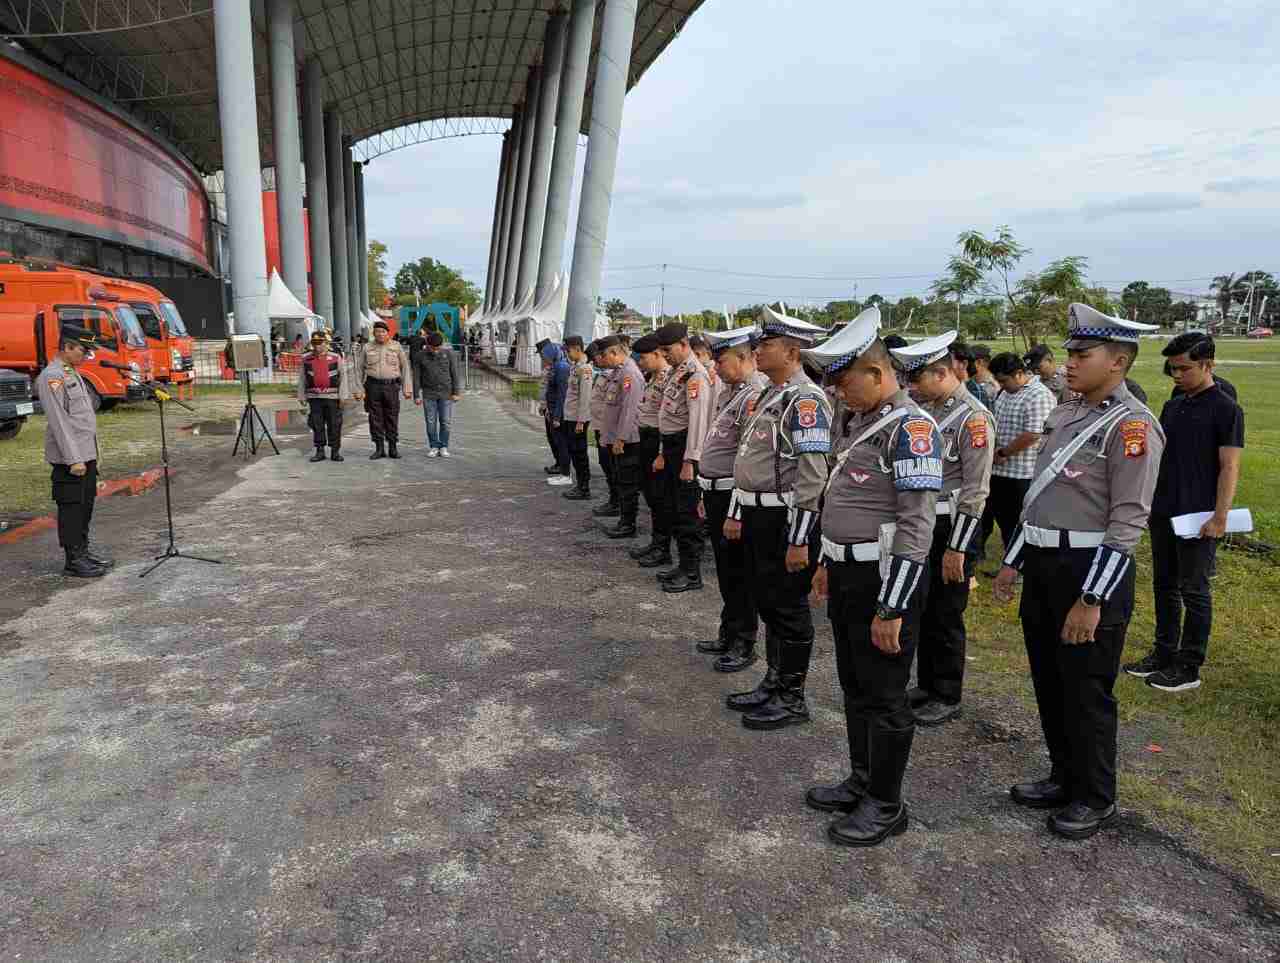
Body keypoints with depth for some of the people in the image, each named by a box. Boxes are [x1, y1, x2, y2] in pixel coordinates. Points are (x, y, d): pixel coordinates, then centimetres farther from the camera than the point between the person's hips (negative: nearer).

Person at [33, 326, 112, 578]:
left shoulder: (72, 373, 16)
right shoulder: (52, 377, -14)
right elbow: (59, 422, -19)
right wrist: (73, 459, -22)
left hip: (86, 453, 9)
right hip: (69, 458, -9)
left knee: (86, 504, 15)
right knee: (71, 506, -2)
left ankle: (83, 550, 26)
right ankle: (73, 560, 5)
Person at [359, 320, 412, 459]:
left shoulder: (396, 347, 6)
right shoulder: (368, 348, 9)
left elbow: (405, 368, 6)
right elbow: (362, 369, 11)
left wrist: (407, 388, 0)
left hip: (391, 386, -1)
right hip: (373, 386, 1)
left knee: (392, 418, 2)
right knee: (375, 418, 2)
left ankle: (392, 448, 11)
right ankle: (379, 448, 10)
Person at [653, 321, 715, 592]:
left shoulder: (696, 374, -16)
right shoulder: (676, 371, 15)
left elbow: (698, 420, -22)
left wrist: (689, 461, -24)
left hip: (685, 447, -10)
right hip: (671, 445, 10)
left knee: (686, 512, -4)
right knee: (674, 509, 16)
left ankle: (692, 574, 4)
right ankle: (684, 565, 27)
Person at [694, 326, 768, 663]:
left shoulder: (755, 395, -19)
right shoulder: (728, 391, 12)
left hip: (734, 496, -9)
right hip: (716, 493, 9)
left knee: (739, 572, 3)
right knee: (725, 568, 19)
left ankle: (744, 642, 17)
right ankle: (728, 633, 33)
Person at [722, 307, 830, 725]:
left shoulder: (804, 400, -17)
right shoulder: (767, 394, 14)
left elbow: (812, 475, -22)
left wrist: (799, 540, -22)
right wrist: (736, 514, 20)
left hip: (784, 520, -9)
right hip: (756, 516, 9)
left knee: (788, 609, 3)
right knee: (766, 604, 18)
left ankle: (792, 699, 17)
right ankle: (773, 683, 32)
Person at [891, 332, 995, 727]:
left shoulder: (973, 417, -16)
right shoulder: (929, 409, 8)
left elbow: (975, 490, -18)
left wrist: (956, 549, -19)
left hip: (950, 529, -8)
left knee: (945, 617, 4)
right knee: (922, 610, 16)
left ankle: (947, 698, 19)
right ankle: (926, 685, 31)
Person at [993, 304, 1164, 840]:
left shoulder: (1132, 425, -16)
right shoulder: (1065, 414, 10)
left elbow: (1127, 523, -20)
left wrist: (1092, 601, -21)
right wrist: (1013, 562, 16)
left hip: (1091, 572, -8)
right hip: (1043, 568, 8)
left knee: (1087, 694, 6)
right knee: (1049, 685, 18)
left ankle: (1096, 798, 26)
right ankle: (1065, 778, 37)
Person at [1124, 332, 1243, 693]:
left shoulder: (1225, 409, -10)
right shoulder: (1172, 406, 10)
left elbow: (1229, 467, -14)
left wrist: (1220, 516, -19)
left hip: (1198, 517, -7)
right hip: (1163, 513, 7)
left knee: (1193, 591, 2)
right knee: (1164, 585, 14)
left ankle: (1189, 667, 12)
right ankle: (1164, 654, 25)